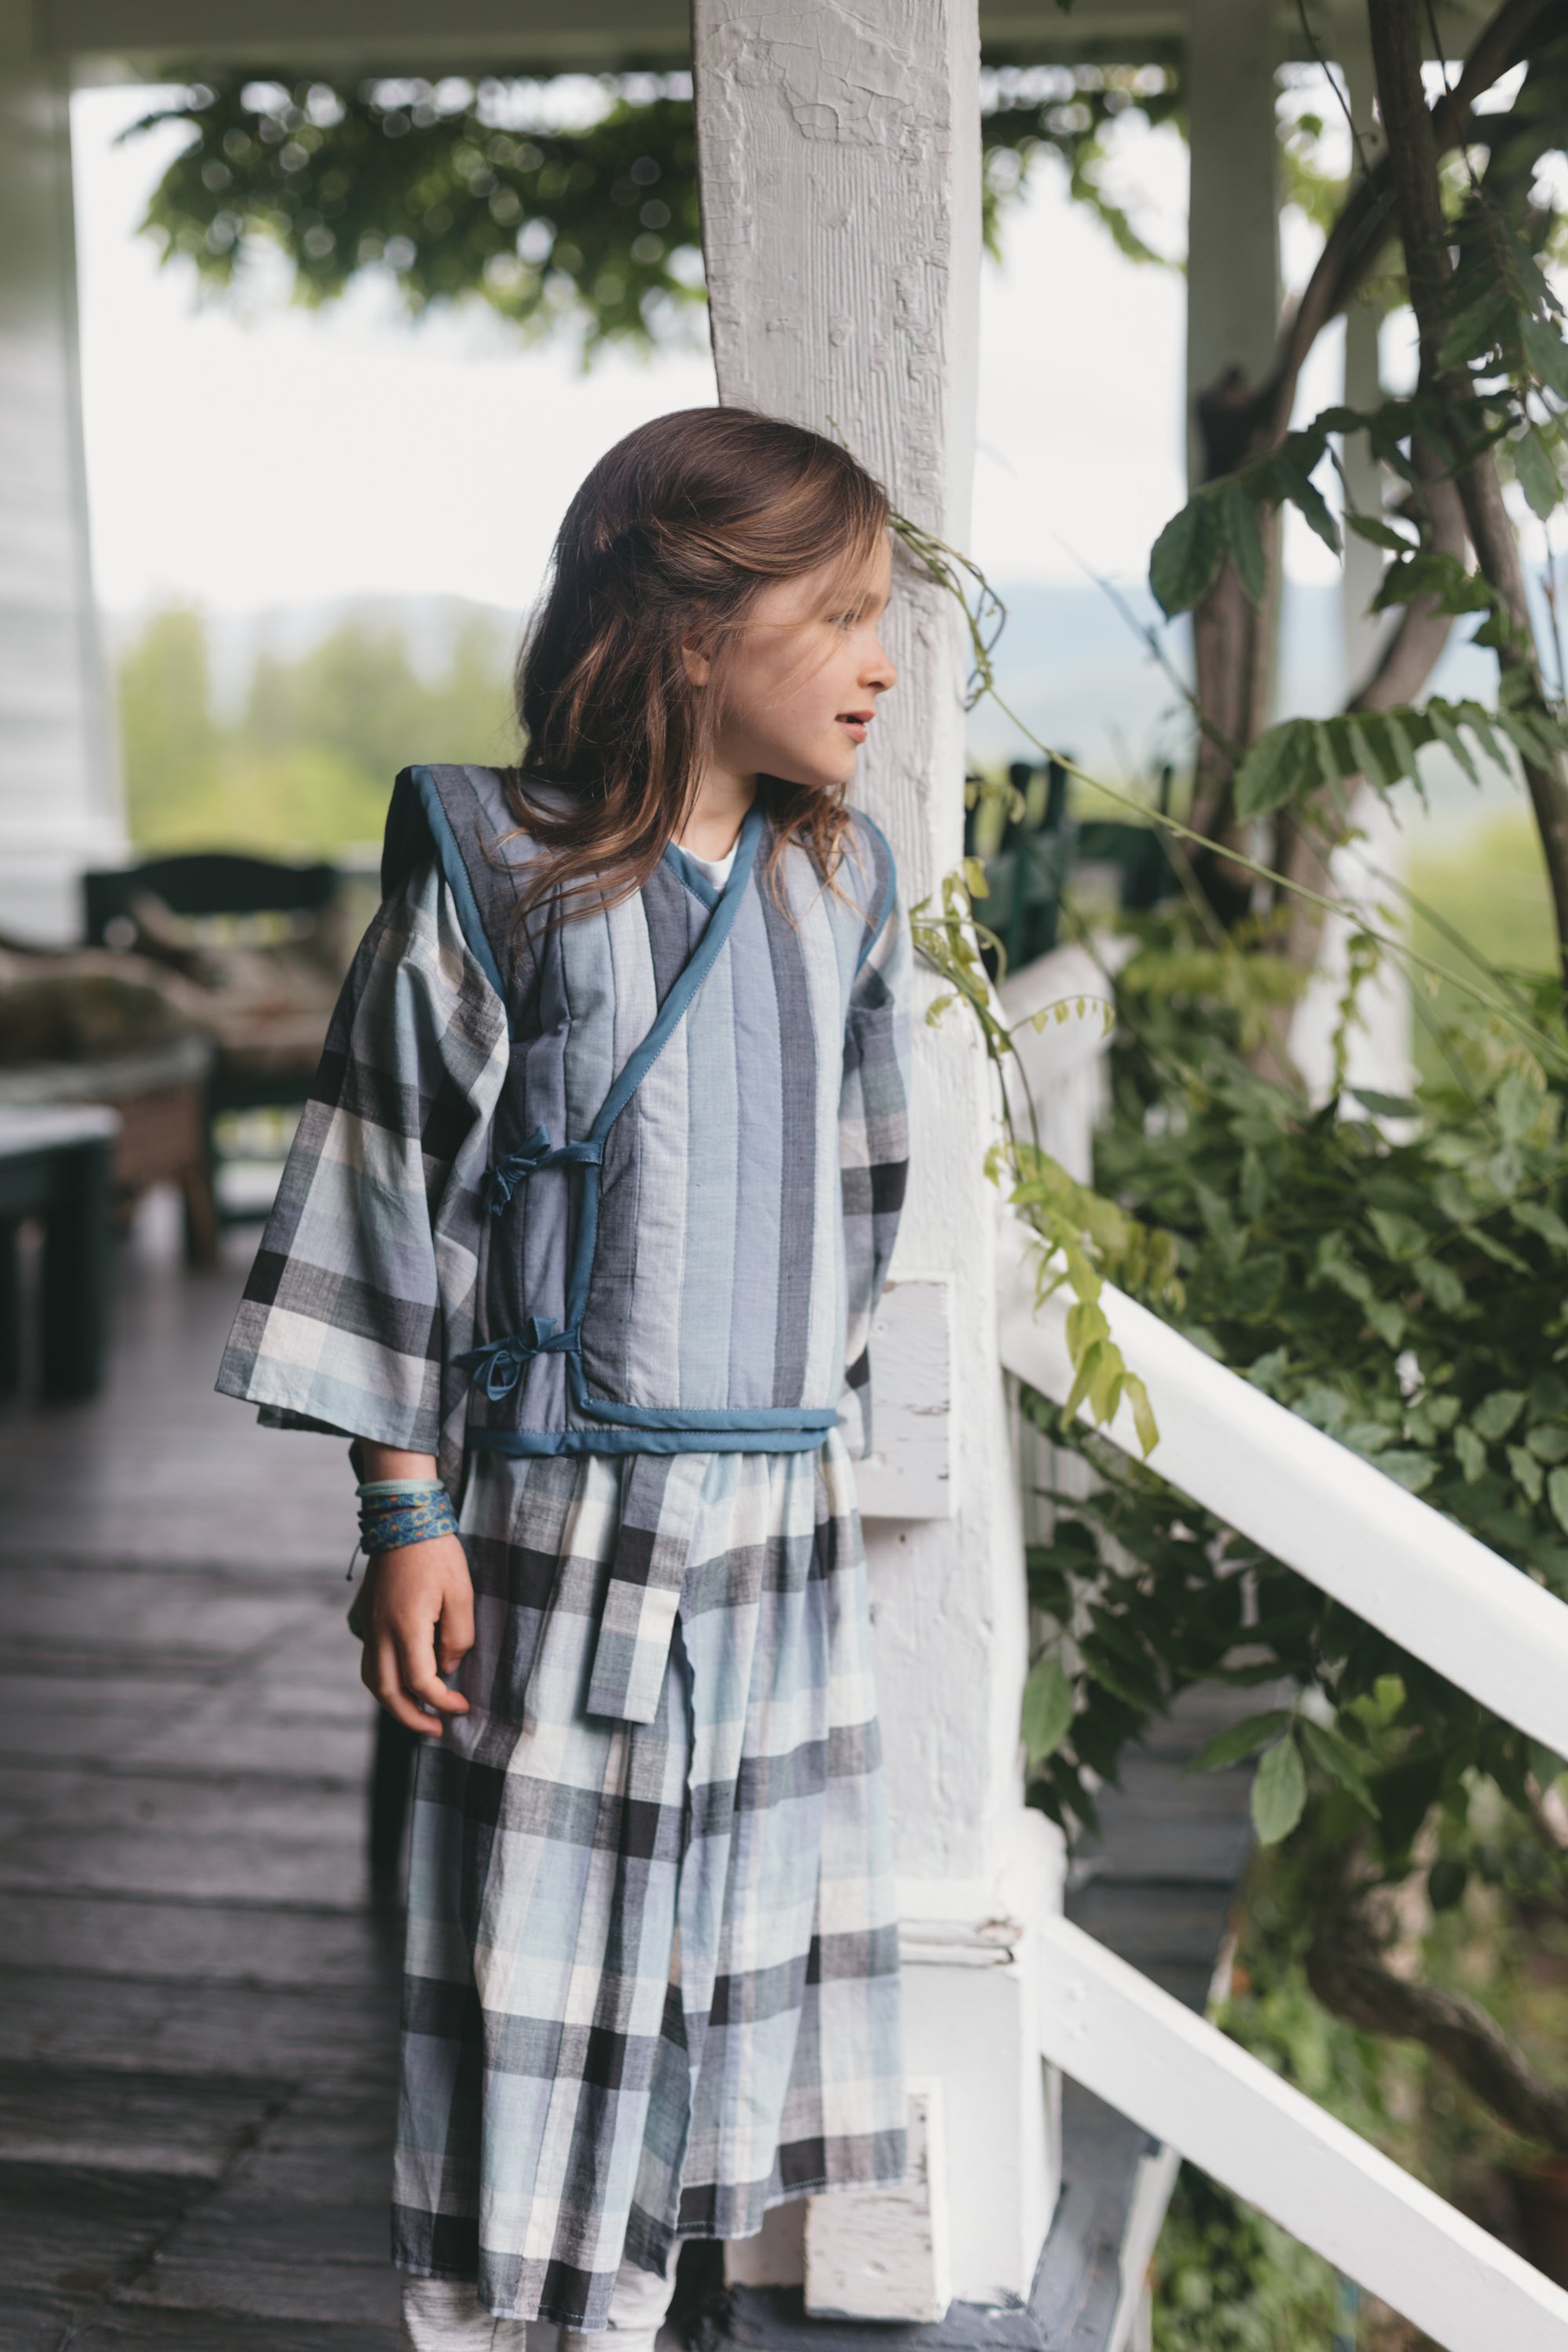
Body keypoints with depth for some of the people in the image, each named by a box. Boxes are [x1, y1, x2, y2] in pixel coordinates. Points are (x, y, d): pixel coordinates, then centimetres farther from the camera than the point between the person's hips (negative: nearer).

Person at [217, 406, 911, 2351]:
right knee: (534, 1933, 5)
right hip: (565, 1513, -5)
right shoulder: (496, 878, -11)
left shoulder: (840, 887, 5)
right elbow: (393, 1203, -10)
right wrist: (411, 1516, -10)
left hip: (780, 1521, 6)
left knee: (720, 1939, 14)